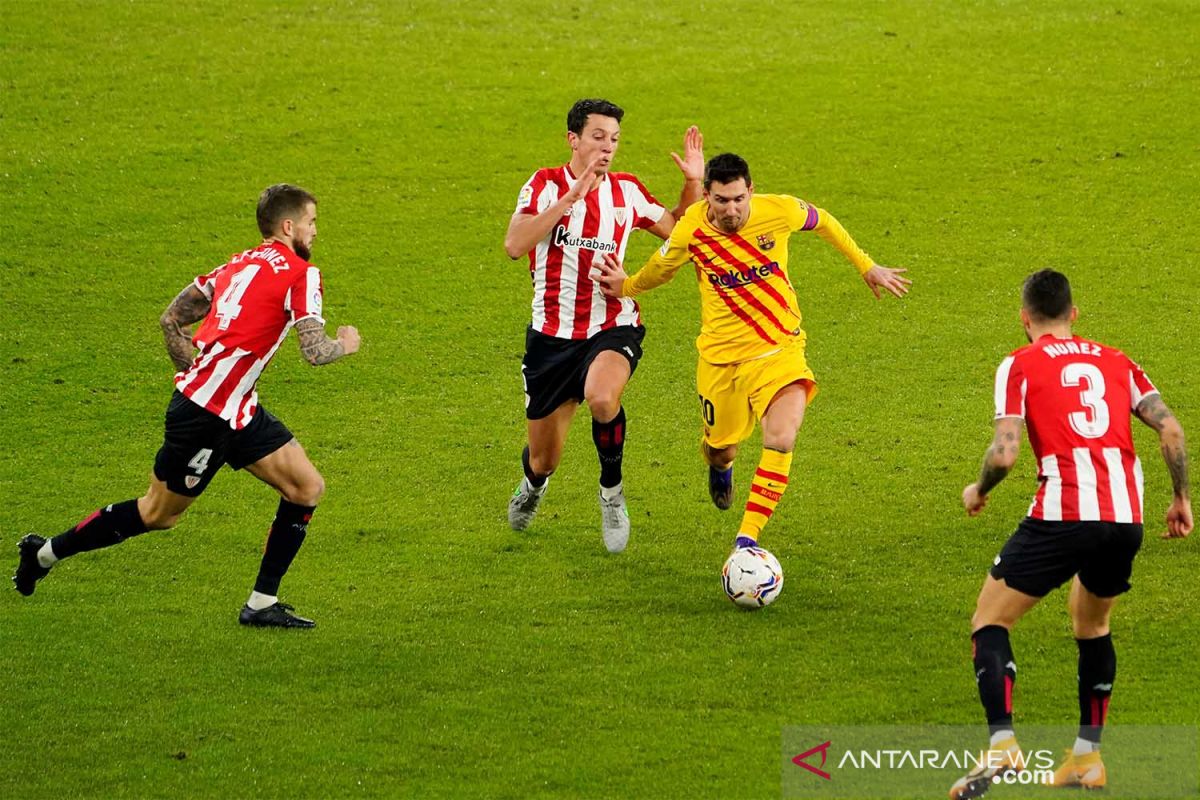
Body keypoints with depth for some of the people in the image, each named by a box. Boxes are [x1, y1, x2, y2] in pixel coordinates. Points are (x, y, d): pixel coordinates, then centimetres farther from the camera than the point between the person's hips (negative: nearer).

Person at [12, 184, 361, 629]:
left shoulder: (241, 264, 13)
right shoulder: (300, 274, -11)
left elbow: (172, 319, 15)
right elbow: (314, 352, -19)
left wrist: (196, 372, 20)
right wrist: (345, 344, 2)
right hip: (208, 414, -9)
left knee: (307, 488, 5)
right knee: (159, 514, 5)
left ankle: (262, 604, 8)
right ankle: (46, 553, 21)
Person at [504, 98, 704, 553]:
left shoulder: (627, 191, 4)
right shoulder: (546, 185, -6)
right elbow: (514, 245, -23)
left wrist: (693, 182, 1)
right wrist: (573, 196, -27)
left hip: (613, 330, 0)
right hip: (553, 335, 0)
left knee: (600, 396, -37)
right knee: (543, 461, 8)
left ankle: (611, 490, -10)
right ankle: (534, 484, 49)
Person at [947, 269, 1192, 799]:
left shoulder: (1020, 365, 5)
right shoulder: (1115, 361, 18)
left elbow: (1004, 453, -6)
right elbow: (1171, 429, 8)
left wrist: (978, 491, 13)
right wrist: (1181, 498, 18)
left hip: (1062, 515, -5)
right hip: (1126, 518, 5)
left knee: (990, 621, 8)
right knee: (1092, 627, 29)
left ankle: (1002, 746, -10)